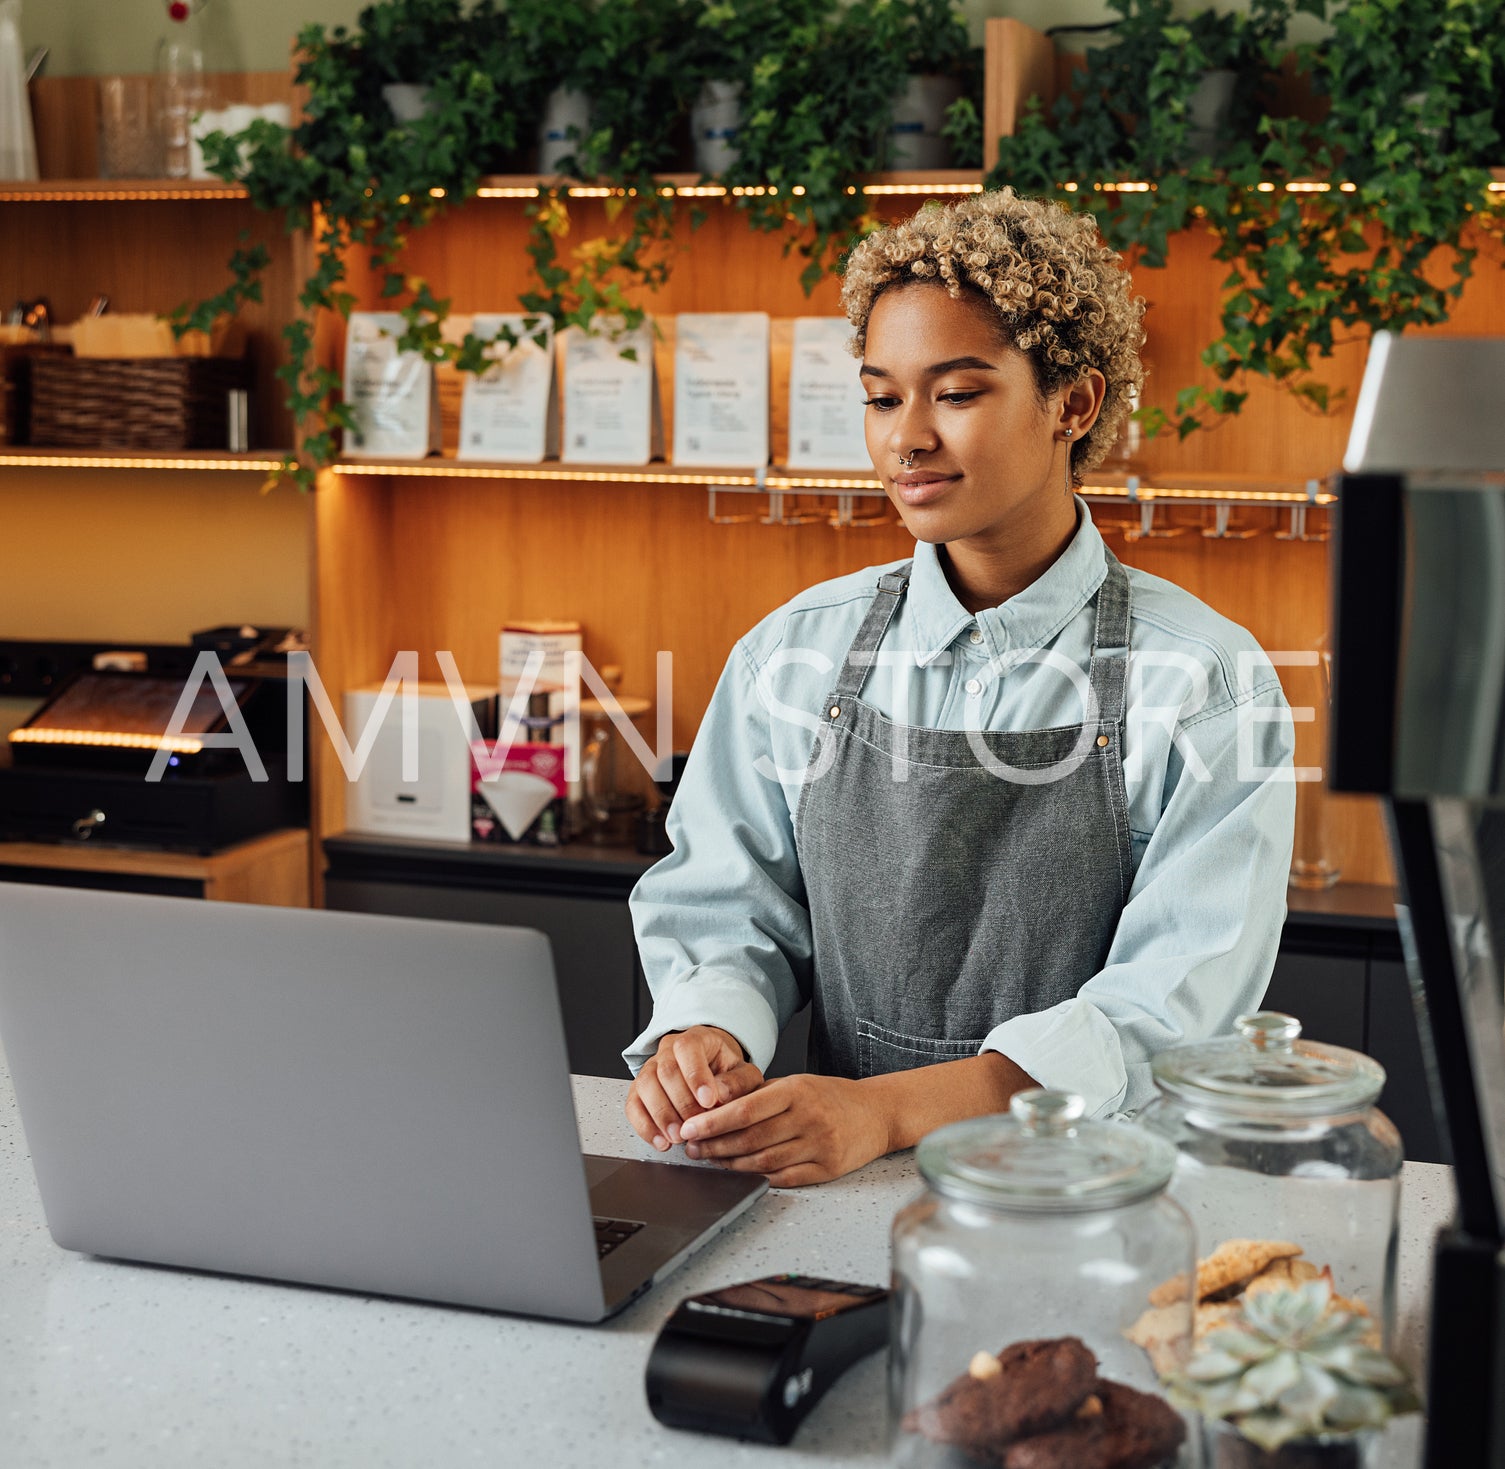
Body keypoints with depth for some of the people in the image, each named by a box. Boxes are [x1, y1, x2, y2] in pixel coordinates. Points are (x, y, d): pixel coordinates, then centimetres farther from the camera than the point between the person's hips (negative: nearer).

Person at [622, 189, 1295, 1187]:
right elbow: (723, 909, 9)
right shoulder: (795, 653, 6)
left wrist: (890, 1109, -25)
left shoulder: (1205, 681, -5)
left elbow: (1176, 1001, -12)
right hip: (831, 1187, 2)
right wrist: (703, 1032, -15)